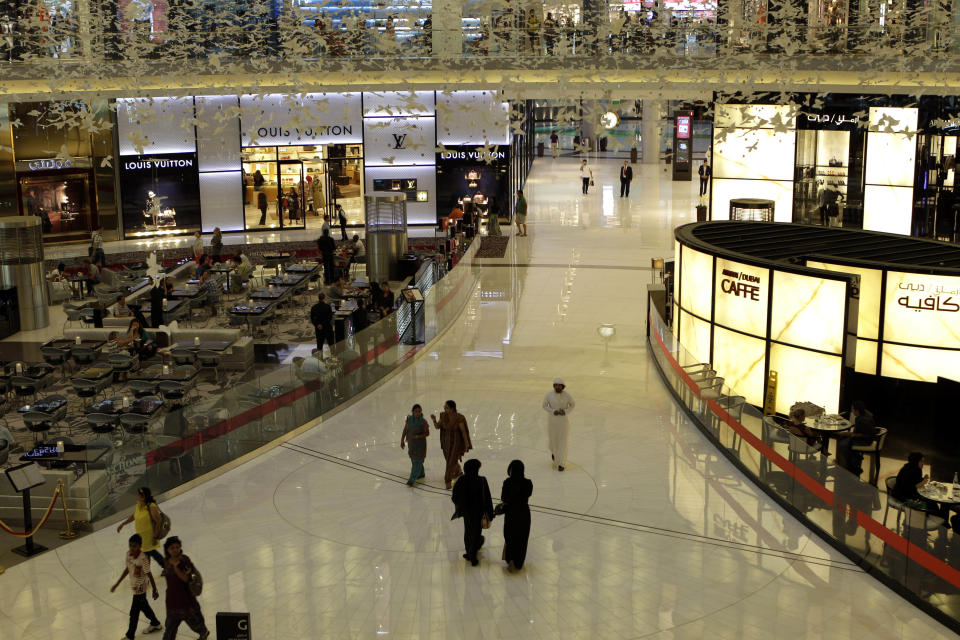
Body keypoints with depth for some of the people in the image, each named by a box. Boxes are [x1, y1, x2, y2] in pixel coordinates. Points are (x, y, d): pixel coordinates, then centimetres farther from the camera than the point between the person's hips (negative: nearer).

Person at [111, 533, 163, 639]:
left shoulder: (143, 558, -27)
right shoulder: (128, 554, -6)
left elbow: (149, 574, -19)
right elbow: (127, 570, 8)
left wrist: (155, 590, -12)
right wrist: (117, 584, 12)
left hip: (140, 589, -8)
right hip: (134, 587, 8)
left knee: (134, 613, 3)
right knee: (144, 607, 25)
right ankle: (155, 624, 46)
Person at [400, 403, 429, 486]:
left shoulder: (423, 422, -19)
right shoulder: (409, 419, -7)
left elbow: (427, 433, -13)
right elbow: (405, 430, 0)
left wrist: (418, 436, -26)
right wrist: (402, 440, -1)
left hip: (420, 444, -6)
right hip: (411, 443, 6)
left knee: (417, 462, -2)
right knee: (413, 460, 22)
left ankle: (412, 480, 4)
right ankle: (421, 474, 44)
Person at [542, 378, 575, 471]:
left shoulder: (567, 395, -12)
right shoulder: (549, 394, -12)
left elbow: (572, 405, 2)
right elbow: (544, 406, -3)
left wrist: (565, 411, -16)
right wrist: (553, 411, -19)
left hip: (563, 420, -1)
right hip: (552, 419, 1)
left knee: (563, 441, -3)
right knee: (553, 438, 15)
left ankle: (561, 463, 3)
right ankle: (553, 451, 51)